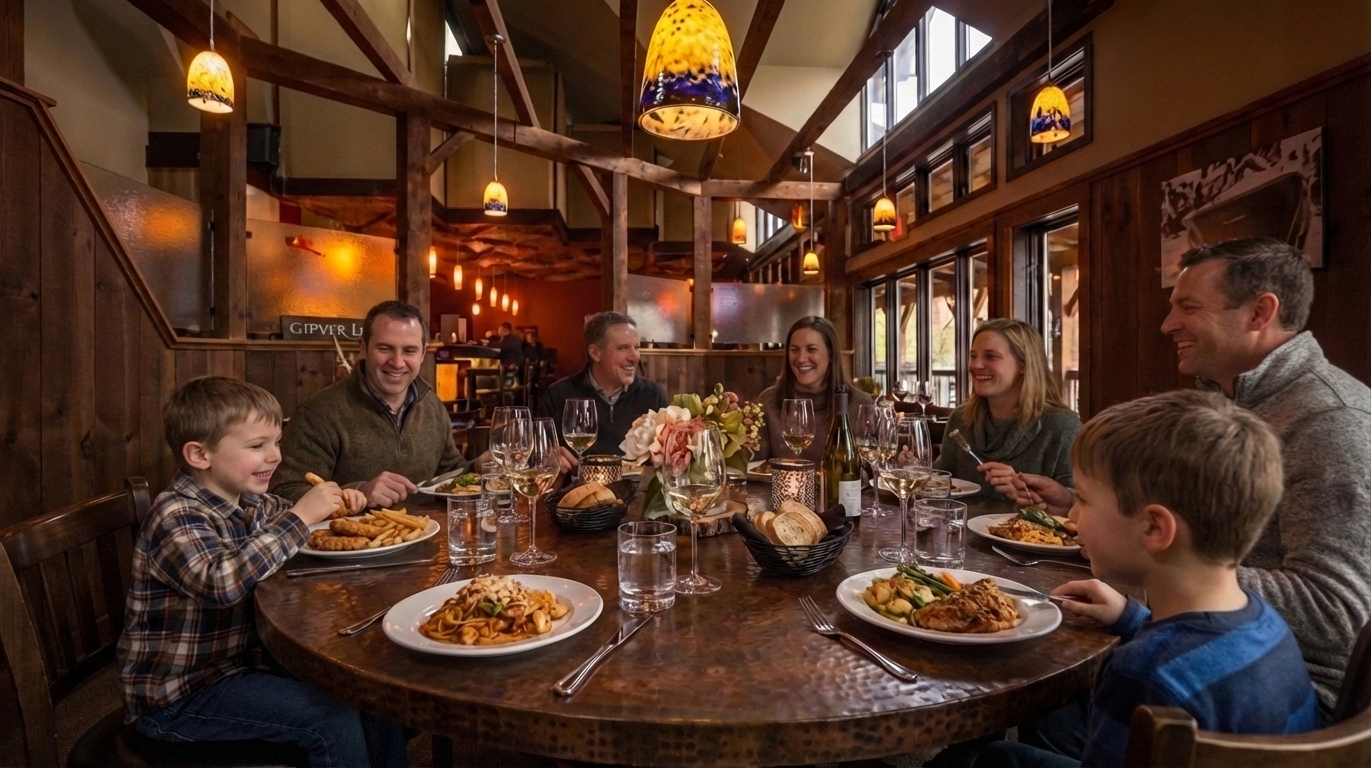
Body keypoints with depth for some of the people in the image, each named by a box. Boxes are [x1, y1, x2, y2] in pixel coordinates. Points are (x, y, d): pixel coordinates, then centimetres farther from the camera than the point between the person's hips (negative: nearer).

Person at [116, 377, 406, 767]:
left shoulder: (252, 502, 1)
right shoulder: (175, 515, -20)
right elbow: (220, 583, -38)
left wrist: (334, 505, 0)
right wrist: (300, 516, -35)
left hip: (248, 659, 7)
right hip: (180, 693, -7)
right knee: (335, 722, -22)